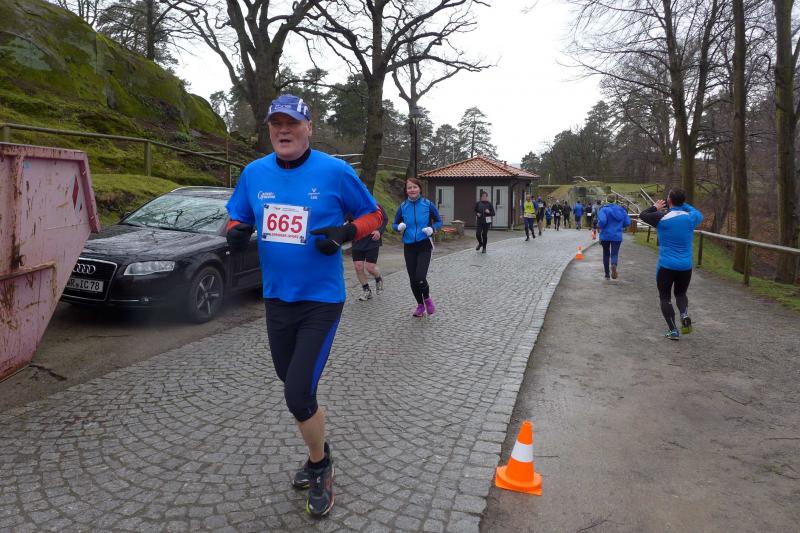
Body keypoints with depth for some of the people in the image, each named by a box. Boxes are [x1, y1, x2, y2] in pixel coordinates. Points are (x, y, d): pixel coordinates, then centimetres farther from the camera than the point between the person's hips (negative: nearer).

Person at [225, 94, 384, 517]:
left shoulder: (335, 172, -10)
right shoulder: (254, 173, 3)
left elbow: (373, 214, -1)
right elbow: (237, 218, 14)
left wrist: (343, 234, -20)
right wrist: (236, 232, -10)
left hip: (321, 301, -5)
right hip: (276, 298, 5)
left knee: (298, 396, -8)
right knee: (297, 389, 18)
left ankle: (319, 469, 21)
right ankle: (319, 453, 45)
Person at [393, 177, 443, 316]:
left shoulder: (428, 204, -6)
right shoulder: (403, 206, 0)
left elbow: (438, 221, 5)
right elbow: (395, 224, 9)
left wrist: (432, 229, -15)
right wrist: (399, 227, -14)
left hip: (424, 246, -3)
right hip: (409, 247, 3)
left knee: (420, 278, -15)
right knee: (413, 280, 7)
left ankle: (427, 298, 17)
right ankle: (420, 305, 31)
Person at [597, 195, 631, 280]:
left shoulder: (603, 209, -8)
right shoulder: (621, 210, 3)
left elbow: (602, 221, -24)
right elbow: (627, 223, 3)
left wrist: (600, 226, -3)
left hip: (605, 235, -1)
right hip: (617, 236, 1)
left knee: (606, 254, 15)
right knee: (614, 254, 1)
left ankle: (607, 274, 23)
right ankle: (614, 265, -35)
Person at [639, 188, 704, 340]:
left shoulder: (662, 218, -11)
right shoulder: (690, 218, -2)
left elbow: (642, 215, 5)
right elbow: (700, 215, 23)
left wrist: (655, 207, 21)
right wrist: (684, 205, 23)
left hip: (666, 266, -3)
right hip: (686, 266, 3)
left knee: (665, 297, 9)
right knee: (681, 293, 23)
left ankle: (673, 330, 1)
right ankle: (685, 315, -5)